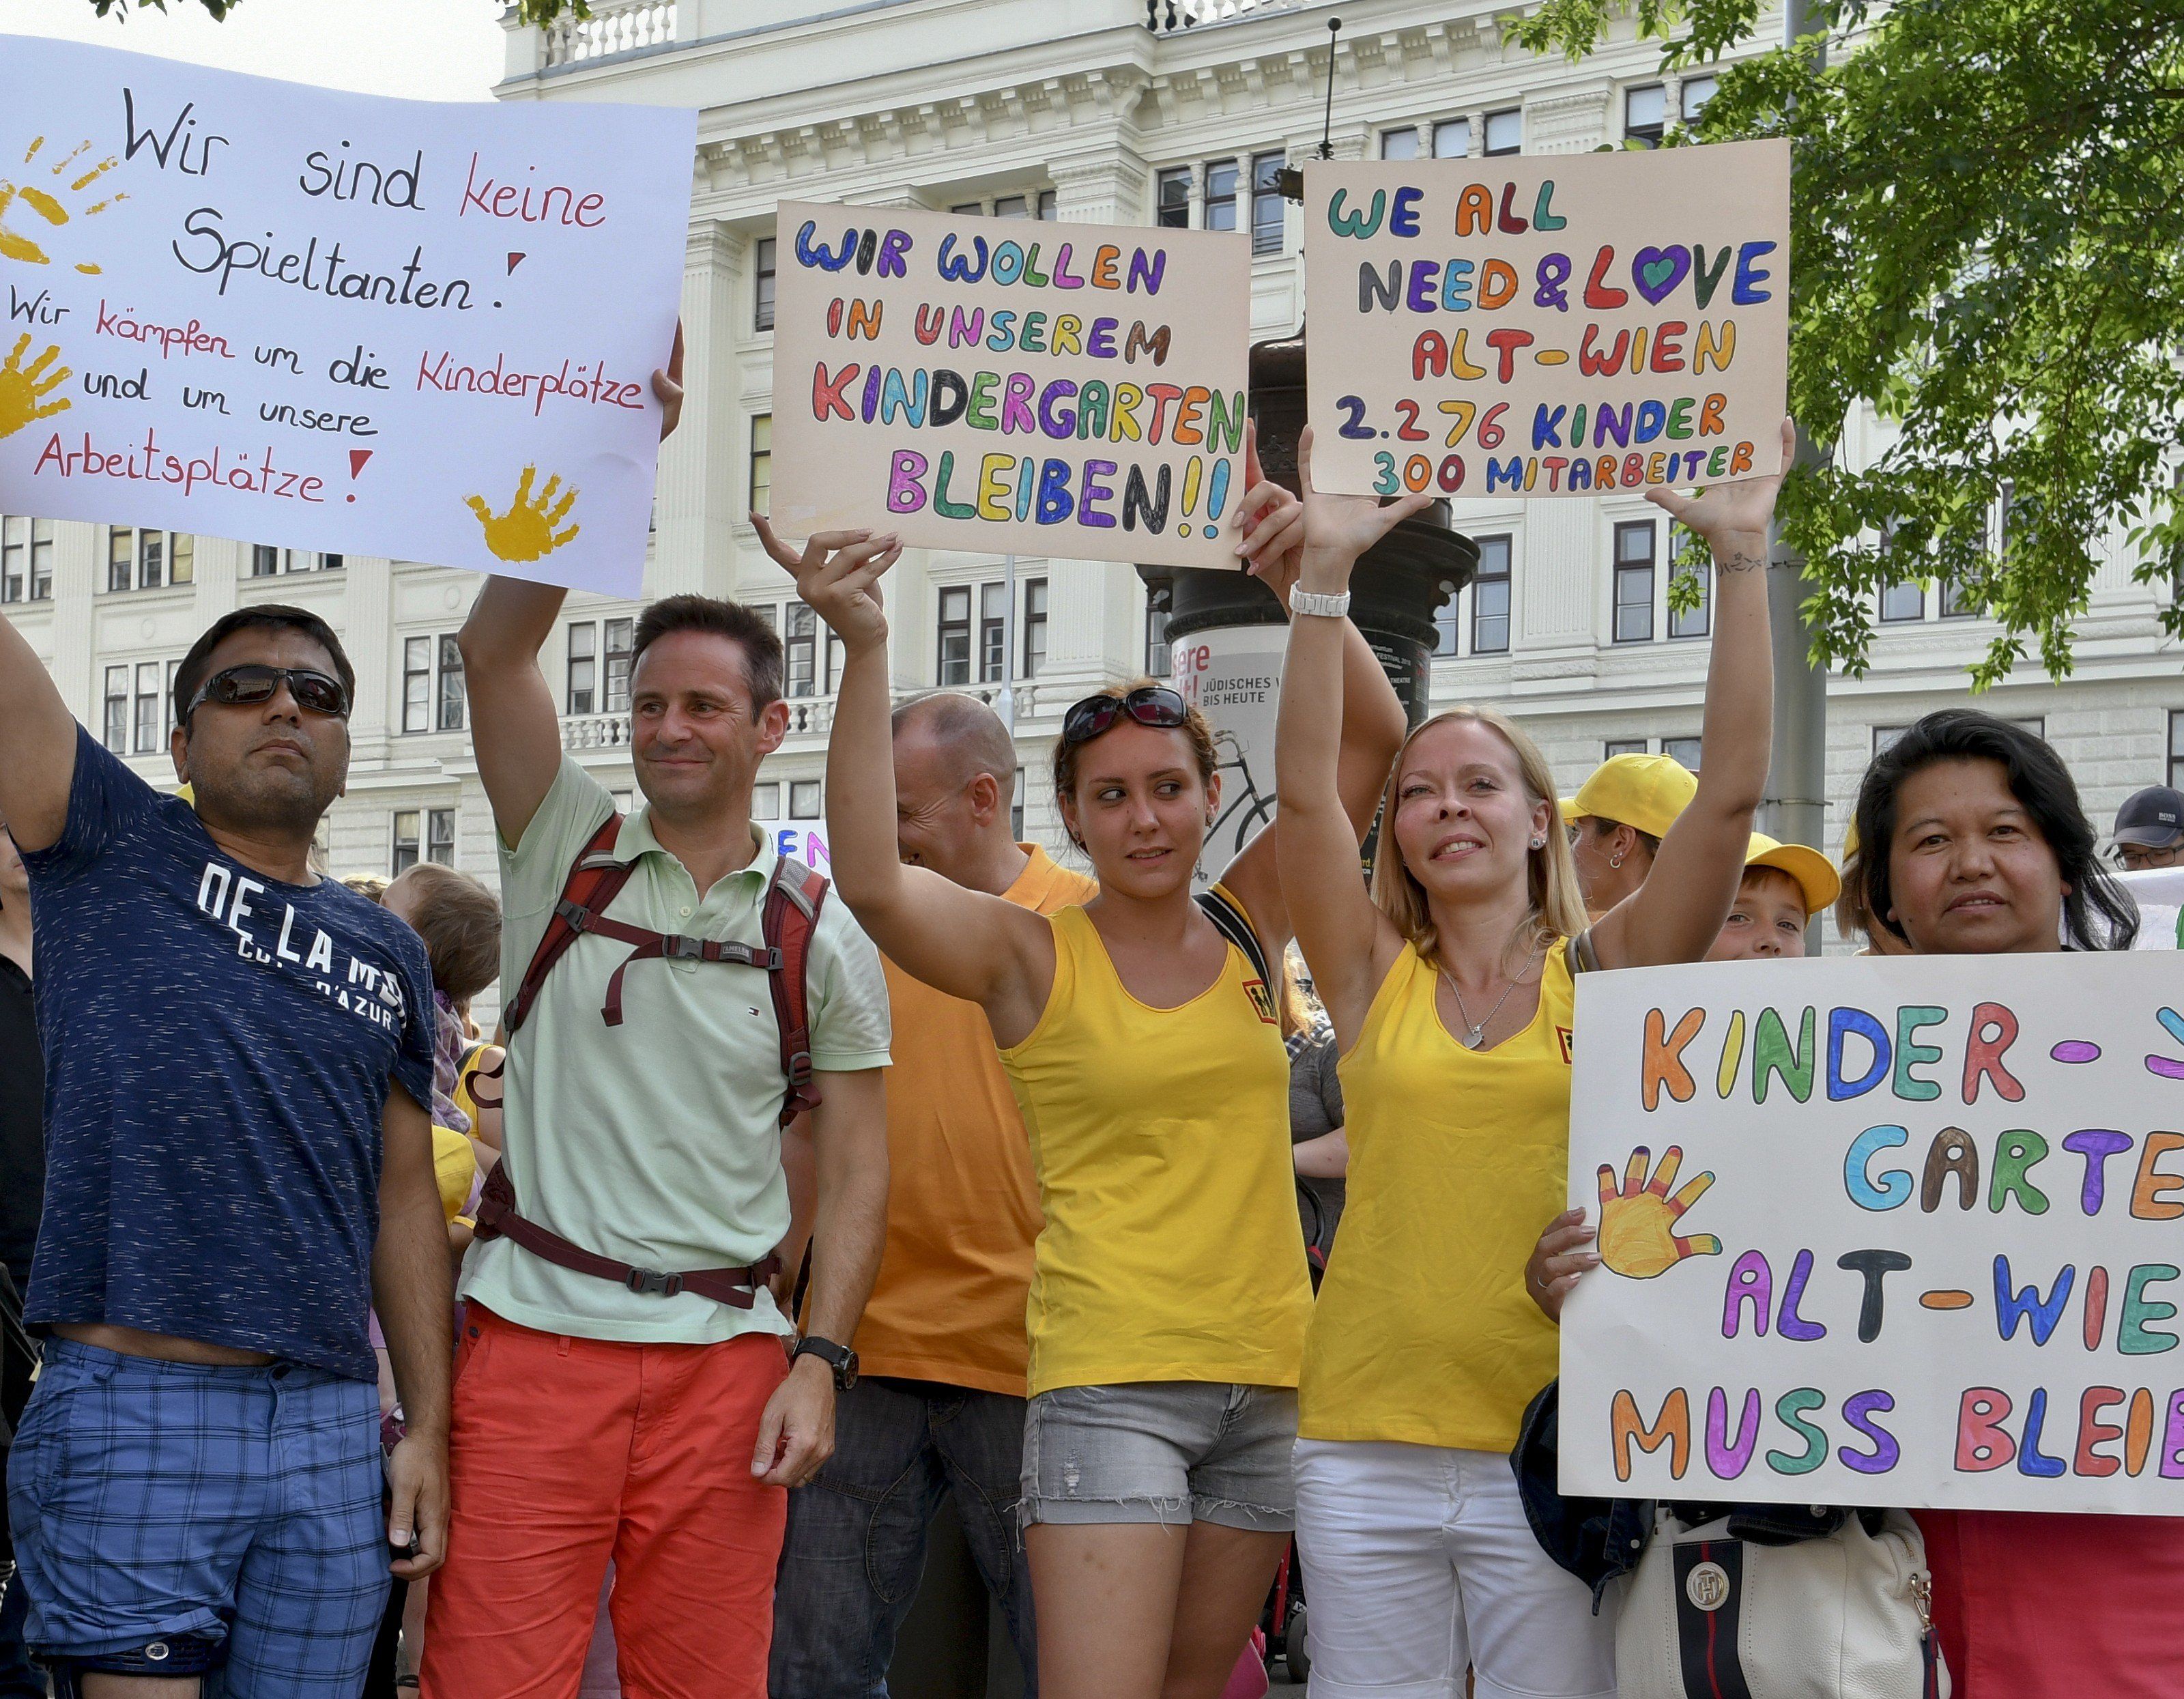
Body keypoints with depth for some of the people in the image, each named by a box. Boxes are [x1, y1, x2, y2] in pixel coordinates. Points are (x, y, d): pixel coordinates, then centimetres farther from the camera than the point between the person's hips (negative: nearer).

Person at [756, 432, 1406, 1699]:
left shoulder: (1251, 927, 8)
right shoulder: (1035, 957, -2)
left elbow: (1374, 737, 4)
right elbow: (872, 880, -20)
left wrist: (1308, 586, -9)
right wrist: (867, 650, -25)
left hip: (1268, 1373, 4)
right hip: (1109, 1376, -4)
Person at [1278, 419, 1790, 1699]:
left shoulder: (1605, 974, 4)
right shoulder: (1376, 978, 7)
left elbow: (1733, 790, -5)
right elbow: (1305, 789, -4)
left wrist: (1742, 555, -9)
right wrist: (1328, 567, -9)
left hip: (1550, 1449, -1)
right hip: (1365, 1451, 2)